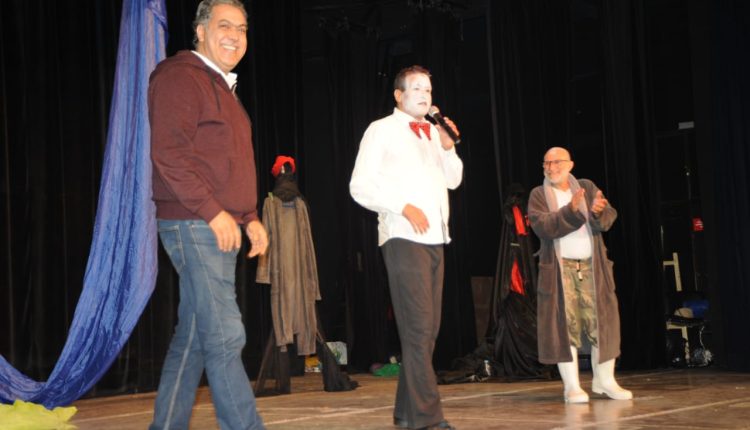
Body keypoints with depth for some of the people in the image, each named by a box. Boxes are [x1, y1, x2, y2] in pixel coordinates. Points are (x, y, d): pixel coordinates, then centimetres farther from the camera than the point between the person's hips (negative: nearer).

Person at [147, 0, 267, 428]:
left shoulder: (223, 87, 22)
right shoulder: (180, 76, -7)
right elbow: (168, 151, -17)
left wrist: (250, 217, 17)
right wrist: (212, 212, -19)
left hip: (220, 228, 10)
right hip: (195, 226, -10)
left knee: (193, 338, 11)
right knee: (225, 337, -9)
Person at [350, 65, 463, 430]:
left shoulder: (434, 133, 19)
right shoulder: (382, 130, 0)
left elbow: (453, 180, 20)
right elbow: (360, 186, -7)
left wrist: (448, 148, 3)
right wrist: (404, 206, -17)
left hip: (434, 238, 7)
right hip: (404, 238, -7)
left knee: (427, 329, 7)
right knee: (418, 327, -12)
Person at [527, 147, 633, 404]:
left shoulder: (587, 188, 10)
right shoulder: (539, 195, 4)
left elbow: (609, 218, -4)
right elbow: (543, 227, -13)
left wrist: (598, 212, -27)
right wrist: (571, 210, -26)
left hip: (591, 266, 2)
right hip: (559, 268, -2)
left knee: (601, 321, 1)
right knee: (565, 324, -4)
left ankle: (604, 381, 11)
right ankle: (572, 386, 0)